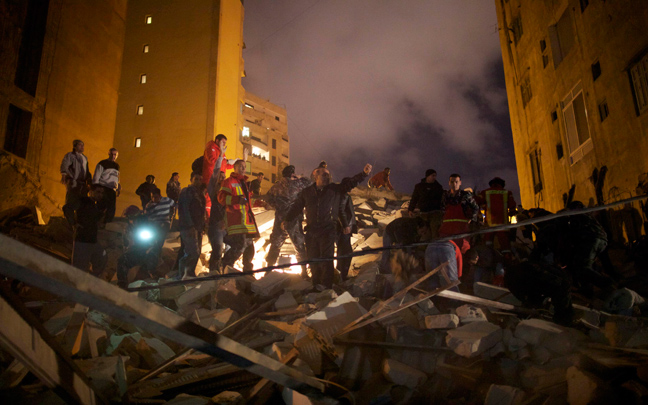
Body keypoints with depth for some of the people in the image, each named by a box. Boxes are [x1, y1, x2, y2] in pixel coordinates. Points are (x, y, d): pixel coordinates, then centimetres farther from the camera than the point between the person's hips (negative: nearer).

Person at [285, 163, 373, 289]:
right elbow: (297, 207, 19)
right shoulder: (307, 192, 11)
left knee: (327, 259, -6)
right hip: (311, 231, 3)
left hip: (328, 231, -2)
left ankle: (326, 287, 1)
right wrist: (288, 220, 12)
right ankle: (316, 286, 23)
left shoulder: (336, 189, 6)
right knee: (313, 260, 9)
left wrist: (364, 173, -18)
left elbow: (352, 182, -4)